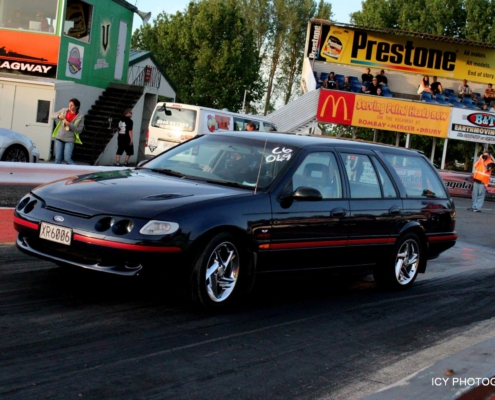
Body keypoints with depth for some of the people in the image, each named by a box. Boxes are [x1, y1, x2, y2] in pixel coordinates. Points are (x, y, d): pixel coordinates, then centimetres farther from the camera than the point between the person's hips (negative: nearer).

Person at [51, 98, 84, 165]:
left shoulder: (80, 117, -5)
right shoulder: (64, 111, 5)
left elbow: (79, 130, -6)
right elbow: (52, 115, 11)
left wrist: (70, 125, -20)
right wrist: (58, 116, -12)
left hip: (69, 140, -4)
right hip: (59, 138, 4)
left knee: (67, 159, -11)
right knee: (58, 159, 4)